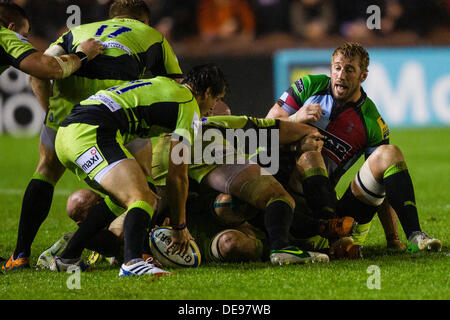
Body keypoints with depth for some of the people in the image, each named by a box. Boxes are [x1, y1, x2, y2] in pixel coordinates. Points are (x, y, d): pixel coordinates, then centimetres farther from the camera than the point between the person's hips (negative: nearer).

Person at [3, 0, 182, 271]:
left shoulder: (78, 32, 35)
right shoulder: (152, 36, 32)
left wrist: (51, 111, 21)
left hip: (68, 94, 1)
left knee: (48, 170, 21)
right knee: (143, 171, 21)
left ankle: (21, 254, 13)